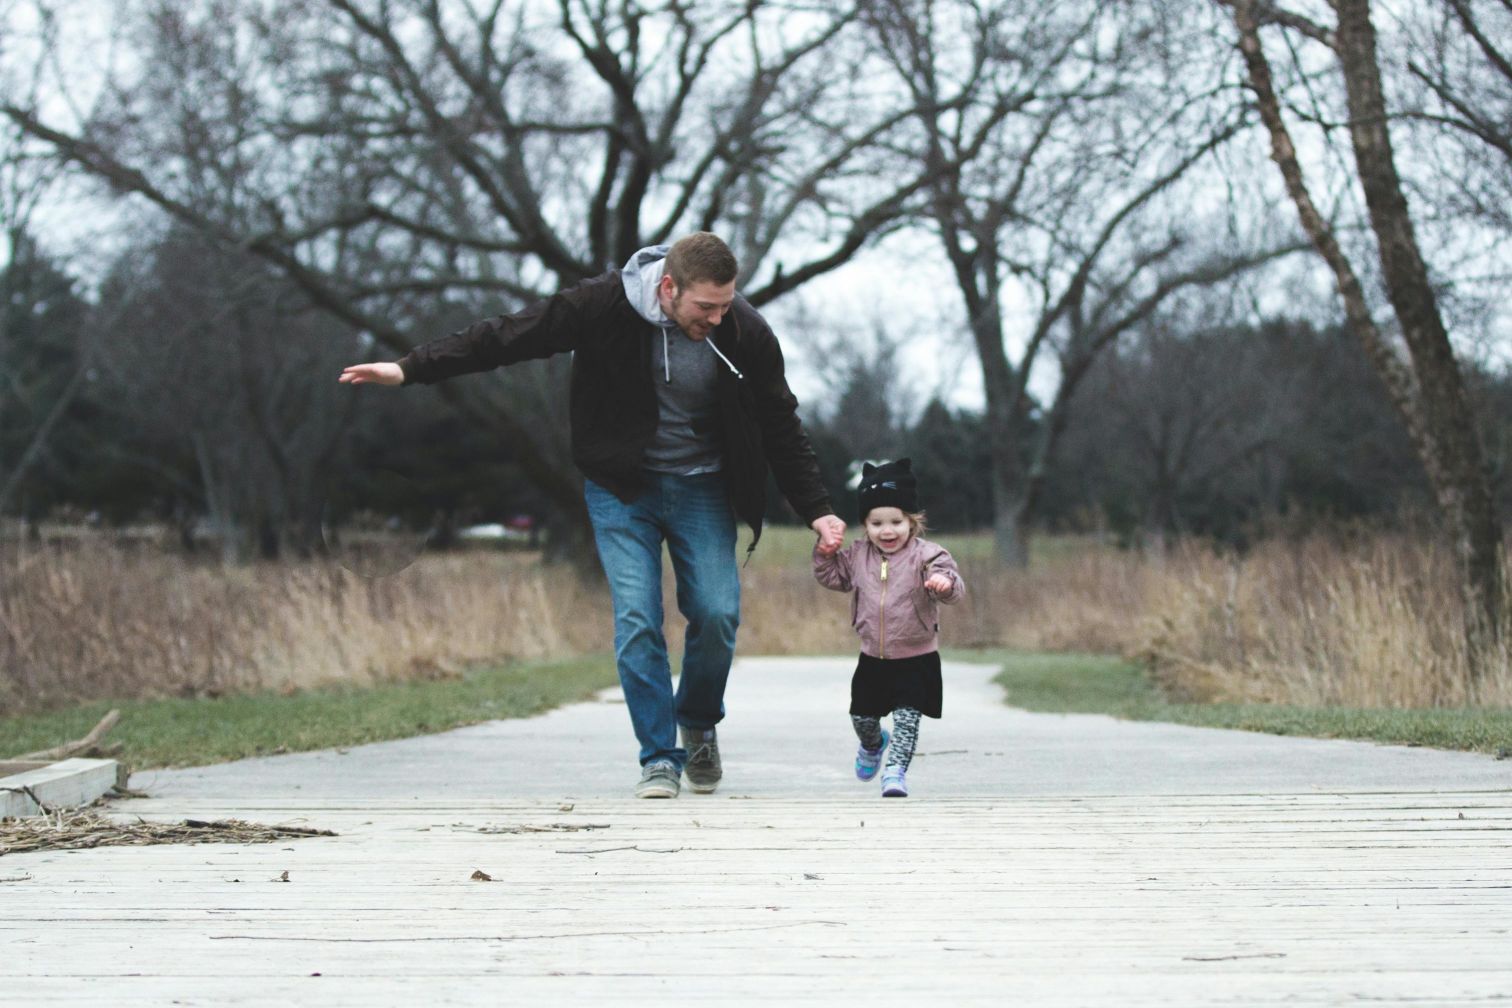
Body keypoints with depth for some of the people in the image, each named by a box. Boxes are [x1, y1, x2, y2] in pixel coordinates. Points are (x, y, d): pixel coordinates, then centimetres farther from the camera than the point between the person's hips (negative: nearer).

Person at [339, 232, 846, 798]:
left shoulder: (745, 333, -15)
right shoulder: (606, 306, -20)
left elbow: (781, 428, -1)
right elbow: (508, 337, -12)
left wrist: (816, 510, -3)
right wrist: (410, 369, -13)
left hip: (702, 490, 1)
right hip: (621, 489, -1)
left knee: (717, 614, -10)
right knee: (636, 620, -13)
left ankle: (699, 725, 19)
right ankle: (659, 758, -3)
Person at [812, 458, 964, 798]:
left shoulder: (926, 555, -14)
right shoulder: (858, 555, 1)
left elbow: (953, 589, -26)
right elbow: (832, 576, 15)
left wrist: (945, 583, -49)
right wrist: (825, 553, -3)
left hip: (916, 659, -5)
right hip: (873, 658, 5)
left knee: (907, 716, -12)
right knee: (862, 716, 16)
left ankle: (896, 770, -4)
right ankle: (873, 745, 48)